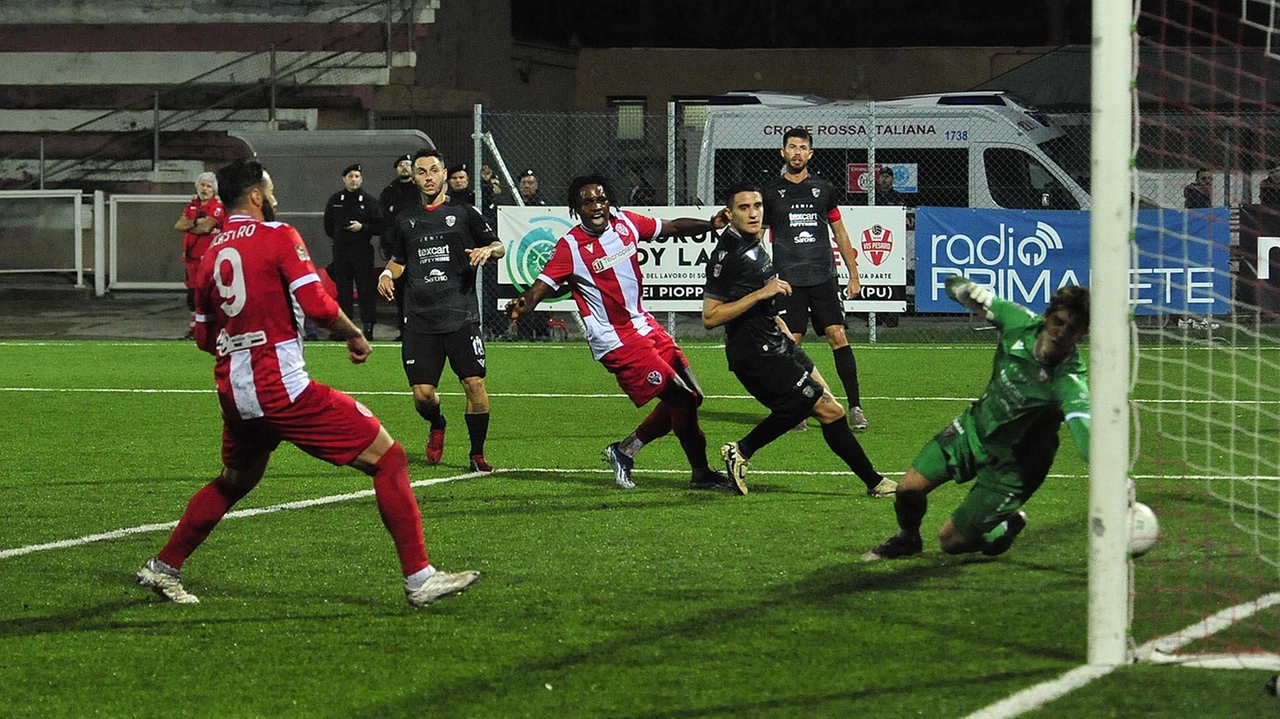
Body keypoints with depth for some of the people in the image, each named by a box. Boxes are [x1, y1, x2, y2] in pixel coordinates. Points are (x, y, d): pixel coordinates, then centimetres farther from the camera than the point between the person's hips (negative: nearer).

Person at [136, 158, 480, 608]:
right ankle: (419, 578, -9)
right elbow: (316, 304, -16)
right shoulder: (279, 237, -6)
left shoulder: (212, 253, 13)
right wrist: (355, 335, 0)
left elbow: (204, 336, 19)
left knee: (235, 481, 32)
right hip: (282, 387, -7)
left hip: (233, 393, 7)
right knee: (388, 459, -3)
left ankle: (163, 568, 34)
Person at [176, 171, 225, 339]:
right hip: (192, 256, 7)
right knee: (192, 293, 12)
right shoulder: (192, 206, 16)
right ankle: (194, 326, 22)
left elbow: (206, 228, -17)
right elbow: (178, 225, 4)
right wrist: (196, 222, -11)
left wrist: (187, 226, -3)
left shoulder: (218, 208, -6)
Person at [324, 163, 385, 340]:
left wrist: (362, 227, -14)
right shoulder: (335, 200, 10)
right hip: (340, 250, 3)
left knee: (365, 289, -5)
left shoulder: (369, 201, 1)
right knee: (342, 290, 5)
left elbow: (379, 227, -2)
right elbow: (328, 225, 20)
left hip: (363, 250, -3)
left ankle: (368, 326, -2)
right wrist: (339, 236, 9)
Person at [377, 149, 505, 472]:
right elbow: (398, 260, 25)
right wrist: (388, 273, 4)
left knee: (475, 385, -10)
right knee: (422, 393, -3)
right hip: (419, 320, 2)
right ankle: (436, 426, 31)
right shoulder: (405, 219, 13)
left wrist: (487, 250, -11)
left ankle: (477, 454, 5)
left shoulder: (463, 214, 5)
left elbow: (499, 246, 12)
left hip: (461, 317, -2)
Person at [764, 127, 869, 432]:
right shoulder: (771, 192, 5)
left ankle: (855, 406, -4)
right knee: (791, 343, -5)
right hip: (788, 279, -1)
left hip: (823, 277, 1)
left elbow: (840, 233, 17)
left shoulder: (823, 189, 10)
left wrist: (853, 275, 14)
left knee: (838, 336, -7)